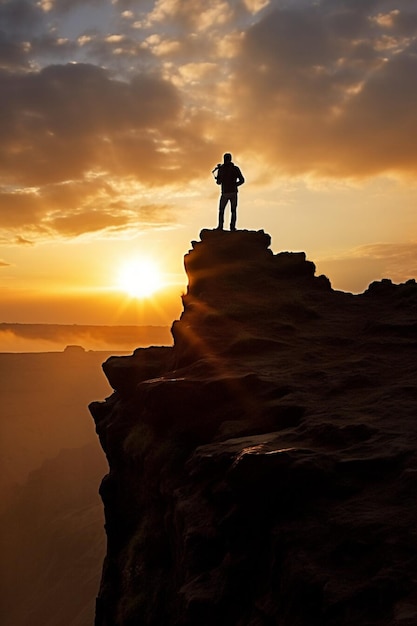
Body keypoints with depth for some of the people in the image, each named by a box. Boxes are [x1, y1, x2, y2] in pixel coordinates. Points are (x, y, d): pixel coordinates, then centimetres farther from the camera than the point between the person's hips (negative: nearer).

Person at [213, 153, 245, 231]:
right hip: (234, 192, 1)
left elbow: (218, 182, 2)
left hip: (225, 193, -1)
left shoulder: (221, 169, -3)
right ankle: (232, 226, -2)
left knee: (221, 210, 12)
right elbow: (242, 180, -2)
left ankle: (220, 226, 2)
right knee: (233, 210, 9)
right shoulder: (236, 169, 0)